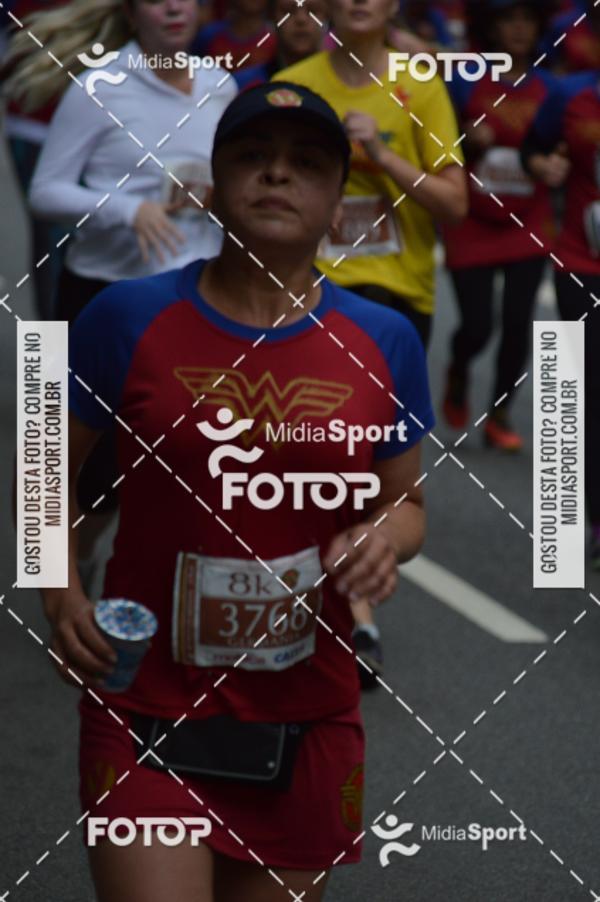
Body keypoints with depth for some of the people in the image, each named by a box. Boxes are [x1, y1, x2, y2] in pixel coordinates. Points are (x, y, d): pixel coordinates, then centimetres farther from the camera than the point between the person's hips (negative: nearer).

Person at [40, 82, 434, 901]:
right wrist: (61, 594, -10)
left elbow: (406, 502, 13)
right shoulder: (127, 318, -5)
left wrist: (384, 539, -10)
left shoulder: (385, 342, 1)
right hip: (148, 711, -3)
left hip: (309, 718, 3)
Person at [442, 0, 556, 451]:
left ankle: (500, 415, 14)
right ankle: (458, 374, 32)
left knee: (518, 325, -2)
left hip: (528, 228, 2)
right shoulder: (466, 81, -6)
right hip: (473, 227, -2)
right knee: (476, 326, -2)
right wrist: (468, 141, -20)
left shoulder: (549, 88, 2)